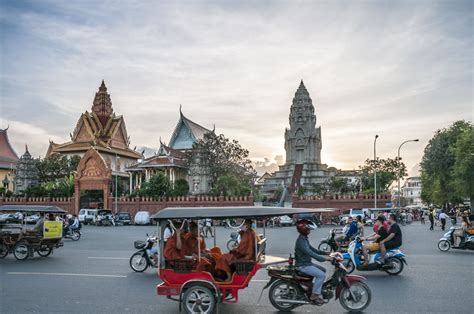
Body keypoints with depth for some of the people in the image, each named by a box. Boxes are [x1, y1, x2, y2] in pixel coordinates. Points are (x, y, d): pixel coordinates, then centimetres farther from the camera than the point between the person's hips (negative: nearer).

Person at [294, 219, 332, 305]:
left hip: (307, 263, 10)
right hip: (302, 265, -10)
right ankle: (314, 296, -9)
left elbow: (313, 249, 16)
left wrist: (325, 253, 8)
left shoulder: (304, 239, 10)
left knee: (323, 270, 14)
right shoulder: (300, 241, -23)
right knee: (321, 275, -16)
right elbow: (311, 253, -30)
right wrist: (324, 259, -31)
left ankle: (316, 288, 20)